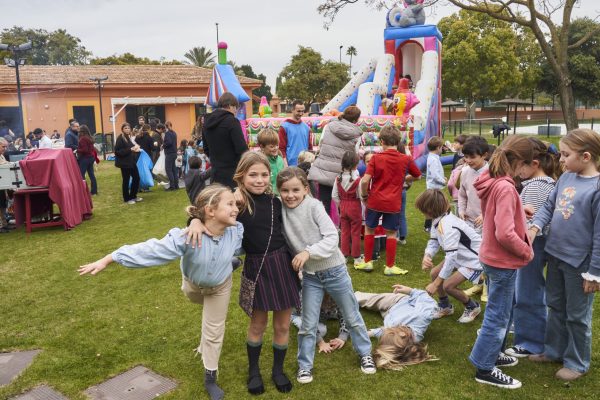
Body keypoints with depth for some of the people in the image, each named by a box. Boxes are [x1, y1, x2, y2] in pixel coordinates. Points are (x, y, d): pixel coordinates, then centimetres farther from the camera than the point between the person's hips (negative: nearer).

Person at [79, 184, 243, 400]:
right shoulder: (187, 237, -43)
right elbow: (150, 250, -41)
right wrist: (107, 259, -41)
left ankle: (210, 378, 30)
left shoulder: (236, 231, -35)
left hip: (220, 286, 0)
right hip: (193, 284, 0)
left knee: (214, 332, 9)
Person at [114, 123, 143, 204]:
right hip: (124, 163, -8)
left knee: (136, 178, 10)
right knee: (126, 180, 0)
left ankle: (133, 196, 24)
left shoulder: (128, 137, 13)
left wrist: (135, 148, 4)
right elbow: (118, 151, -21)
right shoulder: (120, 138, -13)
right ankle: (127, 199, 12)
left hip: (131, 162, 8)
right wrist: (130, 149, -23)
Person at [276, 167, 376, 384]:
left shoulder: (313, 206, -19)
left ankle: (365, 353, 36)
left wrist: (308, 251, -31)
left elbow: (332, 237, -23)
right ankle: (304, 365, 28)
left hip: (334, 270, -2)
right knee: (308, 324, 9)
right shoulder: (280, 210, -9)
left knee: (352, 316, 16)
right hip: (310, 276, 2)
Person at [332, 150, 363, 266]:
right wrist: (364, 211, -4)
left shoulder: (338, 178, -4)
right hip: (355, 208, -4)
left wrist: (340, 205, 13)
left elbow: (334, 196, 0)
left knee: (344, 232, 14)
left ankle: (344, 255, 19)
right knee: (356, 233, 5)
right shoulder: (357, 179, -17)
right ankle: (356, 258, 13)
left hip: (343, 207, 4)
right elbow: (362, 196, -15)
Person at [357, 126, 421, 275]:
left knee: (369, 229, 17)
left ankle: (367, 262, 23)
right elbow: (417, 176, 14)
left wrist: (364, 195, 0)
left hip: (375, 201, 0)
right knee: (391, 234, 11)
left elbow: (365, 180, -15)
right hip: (393, 203, 1)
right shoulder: (406, 159, -2)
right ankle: (390, 266, 16)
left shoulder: (376, 158, -8)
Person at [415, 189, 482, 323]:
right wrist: (427, 256, -26)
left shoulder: (448, 226, -34)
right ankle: (445, 306, 25)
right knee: (434, 273, 5)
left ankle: (472, 307, 13)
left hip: (474, 259, -9)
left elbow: (451, 257, -35)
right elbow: (433, 241, -2)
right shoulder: (438, 220, -7)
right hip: (460, 255, 9)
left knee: (448, 286, -14)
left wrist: (435, 284, -31)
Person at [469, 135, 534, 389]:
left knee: (502, 308, 24)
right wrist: (527, 252, -13)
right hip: (503, 261, -9)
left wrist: (518, 211, 4)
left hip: (492, 257, 9)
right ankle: (484, 369, 16)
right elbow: (505, 234, -28)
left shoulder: (492, 182, 3)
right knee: (498, 316, 3)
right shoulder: (505, 188, -25)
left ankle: (492, 353, 39)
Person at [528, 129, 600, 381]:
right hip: (555, 254, 7)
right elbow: (549, 206, 9)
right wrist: (534, 227, -10)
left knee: (577, 315, 11)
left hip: (579, 262, -7)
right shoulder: (566, 177, 1)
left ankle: (577, 362, 29)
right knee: (555, 306, 22)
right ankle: (554, 349, 40)